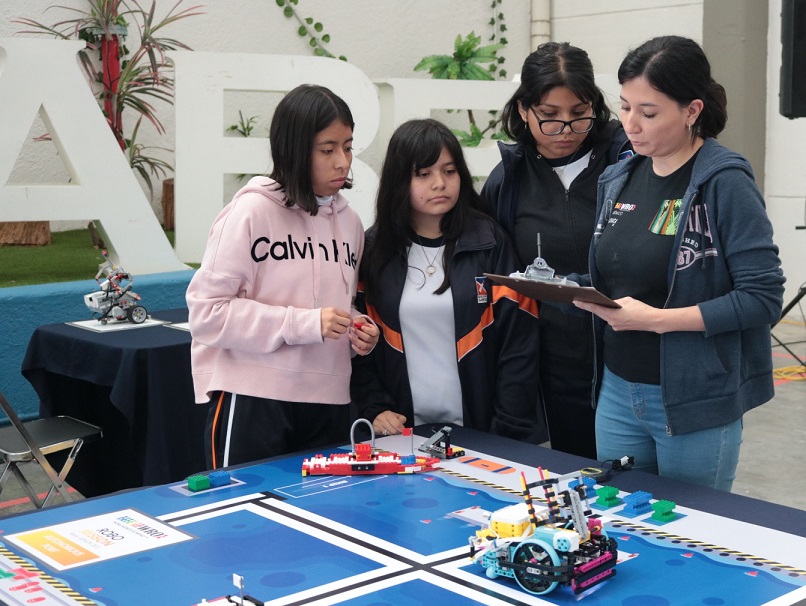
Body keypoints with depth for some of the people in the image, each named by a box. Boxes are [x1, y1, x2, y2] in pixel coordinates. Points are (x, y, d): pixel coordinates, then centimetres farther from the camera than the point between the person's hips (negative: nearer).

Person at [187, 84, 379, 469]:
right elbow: (207, 311, -13)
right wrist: (306, 324, -18)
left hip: (328, 404, 5)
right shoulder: (251, 212, -9)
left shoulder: (349, 221, 8)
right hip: (253, 400, -5)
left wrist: (357, 333, 0)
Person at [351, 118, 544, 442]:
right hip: (402, 431, 1)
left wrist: (509, 428, -12)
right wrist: (374, 408, -9)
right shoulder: (374, 249, 1)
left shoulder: (489, 242, -3)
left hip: (479, 430, -1)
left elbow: (518, 340, -7)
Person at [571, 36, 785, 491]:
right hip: (617, 394, 6)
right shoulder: (618, 179, 6)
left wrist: (659, 319, -22)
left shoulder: (725, 183, -13)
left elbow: (763, 298, -17)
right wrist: (583, 294, -4)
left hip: (696, 402, -5)